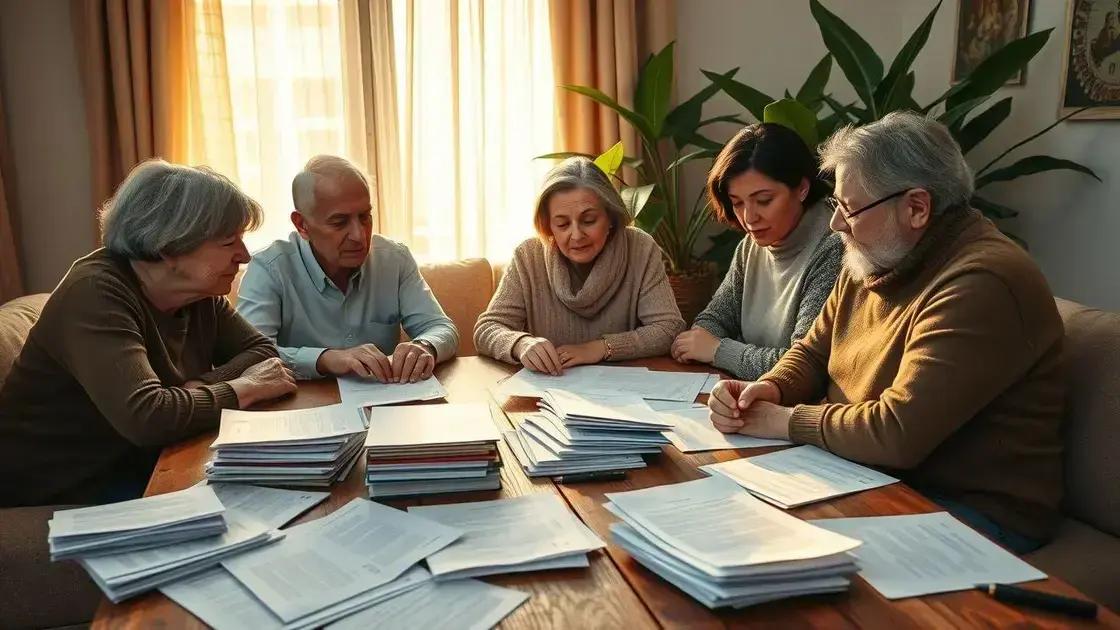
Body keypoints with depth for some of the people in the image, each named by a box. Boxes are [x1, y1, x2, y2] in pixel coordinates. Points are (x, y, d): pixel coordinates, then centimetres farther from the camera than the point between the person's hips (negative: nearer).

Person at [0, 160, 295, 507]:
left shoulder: (200, 291, 0)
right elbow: (145, 417, -35)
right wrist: (243, 389, -21)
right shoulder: (96, 294, -23)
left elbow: (262, 350, 1)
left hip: (147, 466, 7)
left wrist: (200, 389, -17)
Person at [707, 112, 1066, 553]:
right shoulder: (871, 262, 5)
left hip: (974, 512, -8)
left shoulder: (981, 285, -25)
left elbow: (897, 435, -30)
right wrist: (770, 389, -9)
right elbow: (813, 353, 14)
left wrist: (787, 421, -15)